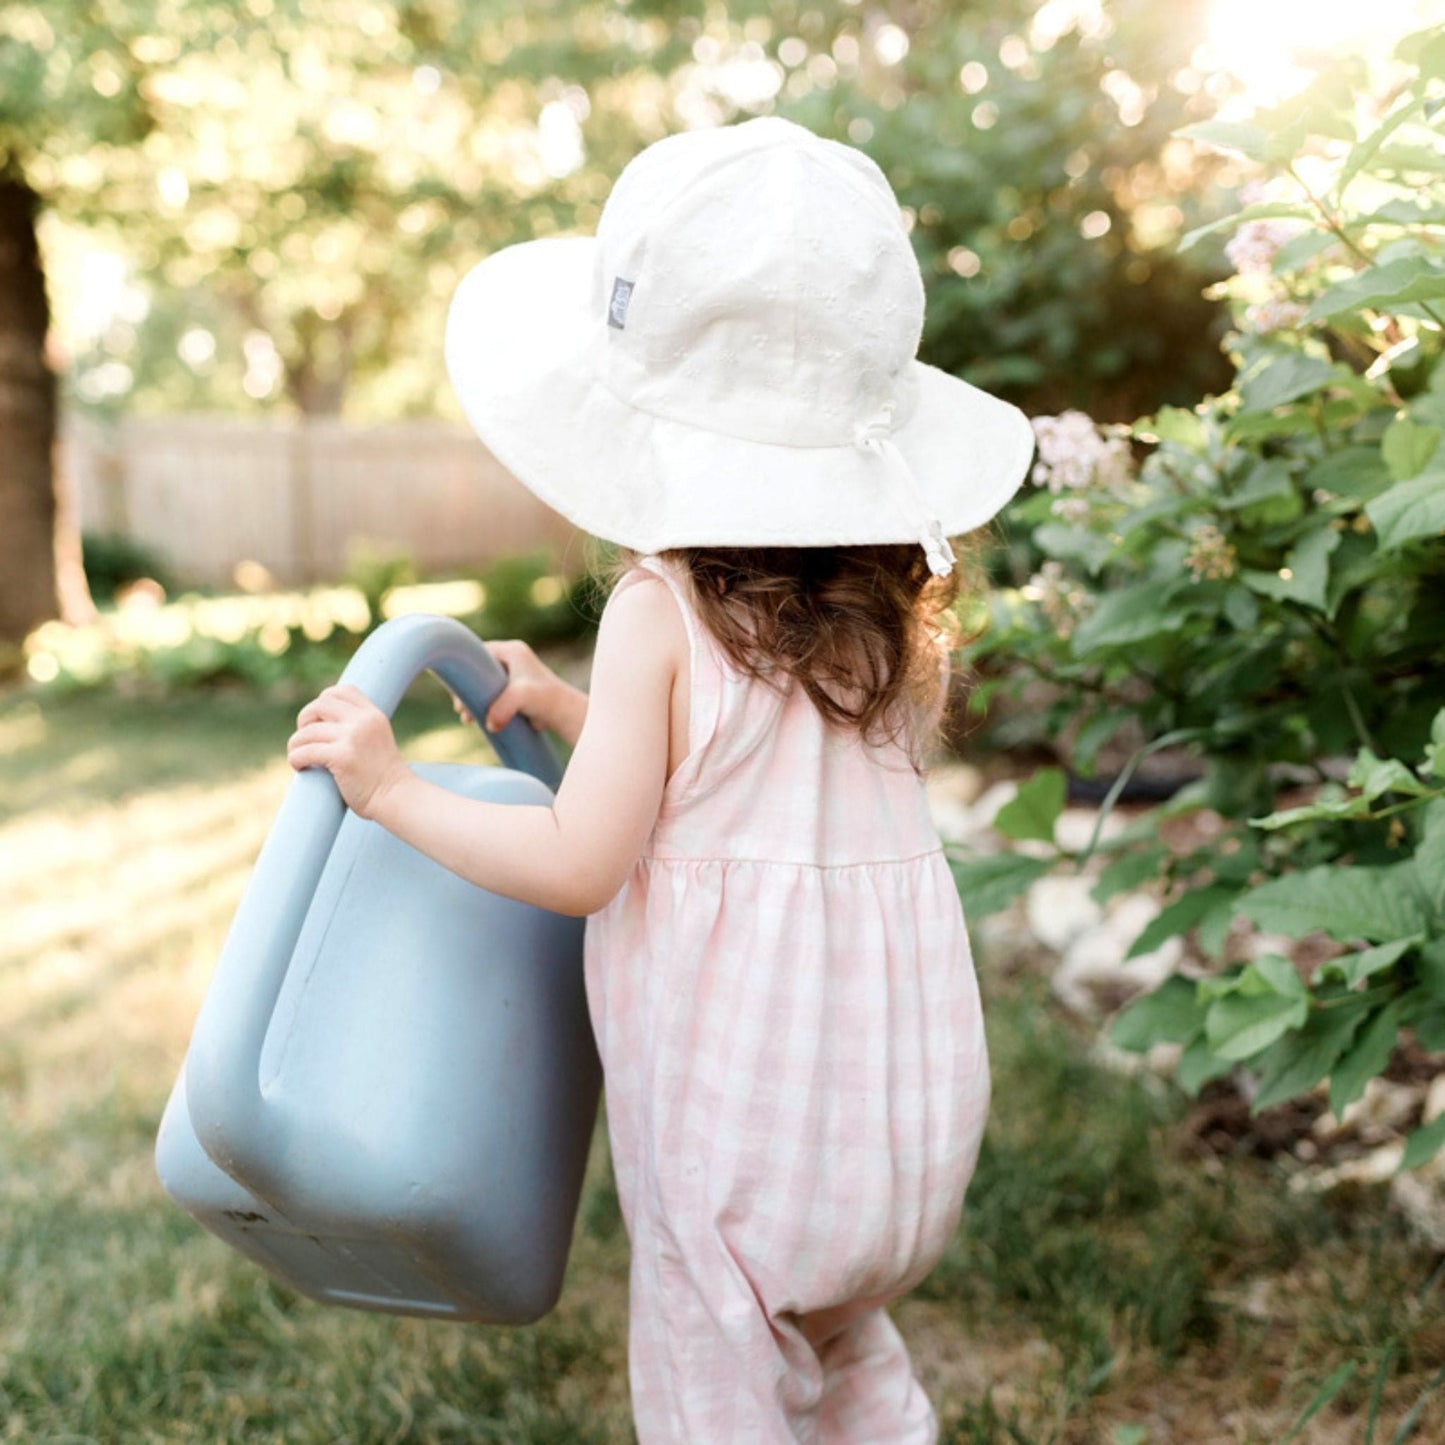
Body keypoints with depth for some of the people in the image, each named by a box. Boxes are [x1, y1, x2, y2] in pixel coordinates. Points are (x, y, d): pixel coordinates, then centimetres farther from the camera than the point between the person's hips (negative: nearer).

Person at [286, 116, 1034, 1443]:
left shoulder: (663, 612, -16)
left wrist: (390, 786, -5)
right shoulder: (896, 599, 3)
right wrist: (565, 709, 21)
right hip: (909, 1089, 7)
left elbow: (581, 865, -16)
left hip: (737, 1104, -6)